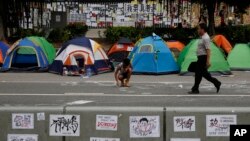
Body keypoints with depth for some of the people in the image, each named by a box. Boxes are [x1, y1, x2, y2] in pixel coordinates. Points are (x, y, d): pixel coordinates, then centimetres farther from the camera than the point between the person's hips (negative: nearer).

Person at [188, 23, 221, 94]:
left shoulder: (205, 38, -17)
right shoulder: (203, 37, 16)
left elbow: (208, 50, -23)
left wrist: (208, 61, -27)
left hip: (203, 58, -10)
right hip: (201, 57, 10)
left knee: (198, 73, -5)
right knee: (204, 73, 12)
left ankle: (195, 89, 1)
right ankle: (216, 83, 14)